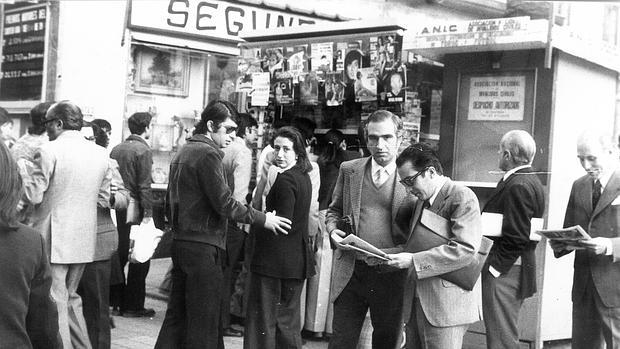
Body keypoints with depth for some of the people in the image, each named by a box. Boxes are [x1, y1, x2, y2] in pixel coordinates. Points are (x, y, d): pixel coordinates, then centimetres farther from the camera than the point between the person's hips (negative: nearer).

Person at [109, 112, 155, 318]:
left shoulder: (116, 149, 11)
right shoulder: (143, 150, -10)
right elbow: (144, 186, -16)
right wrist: (148, 213, -16)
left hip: (117, 208, 7)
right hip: (135, 209, -7)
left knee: (119, 256, 14)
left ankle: (114, 302, 19)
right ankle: (133, 306, 5)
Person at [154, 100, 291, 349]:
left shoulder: (182, 153, 15)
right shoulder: (208, 154, -13)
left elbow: (170, 201, 20)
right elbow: (223, 203, -17)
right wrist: (262, 219, -10)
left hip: (180, 242, 9)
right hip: (203, 246, -9)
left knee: (176, 316, 14)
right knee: (203, 321, -3)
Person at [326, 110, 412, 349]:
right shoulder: (349, 170, 6)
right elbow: (334, 210, 18)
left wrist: (401, 255, -16)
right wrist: (333, 229, -3)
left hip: (391, 273, -2)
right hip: (350, 272, 2)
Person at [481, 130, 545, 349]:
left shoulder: (518, 186, -18)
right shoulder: (532, 182, 13)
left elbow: (516, 238, -23)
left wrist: (494, 268, -17)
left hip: (505, 272, -10)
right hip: (517, 269, 10)